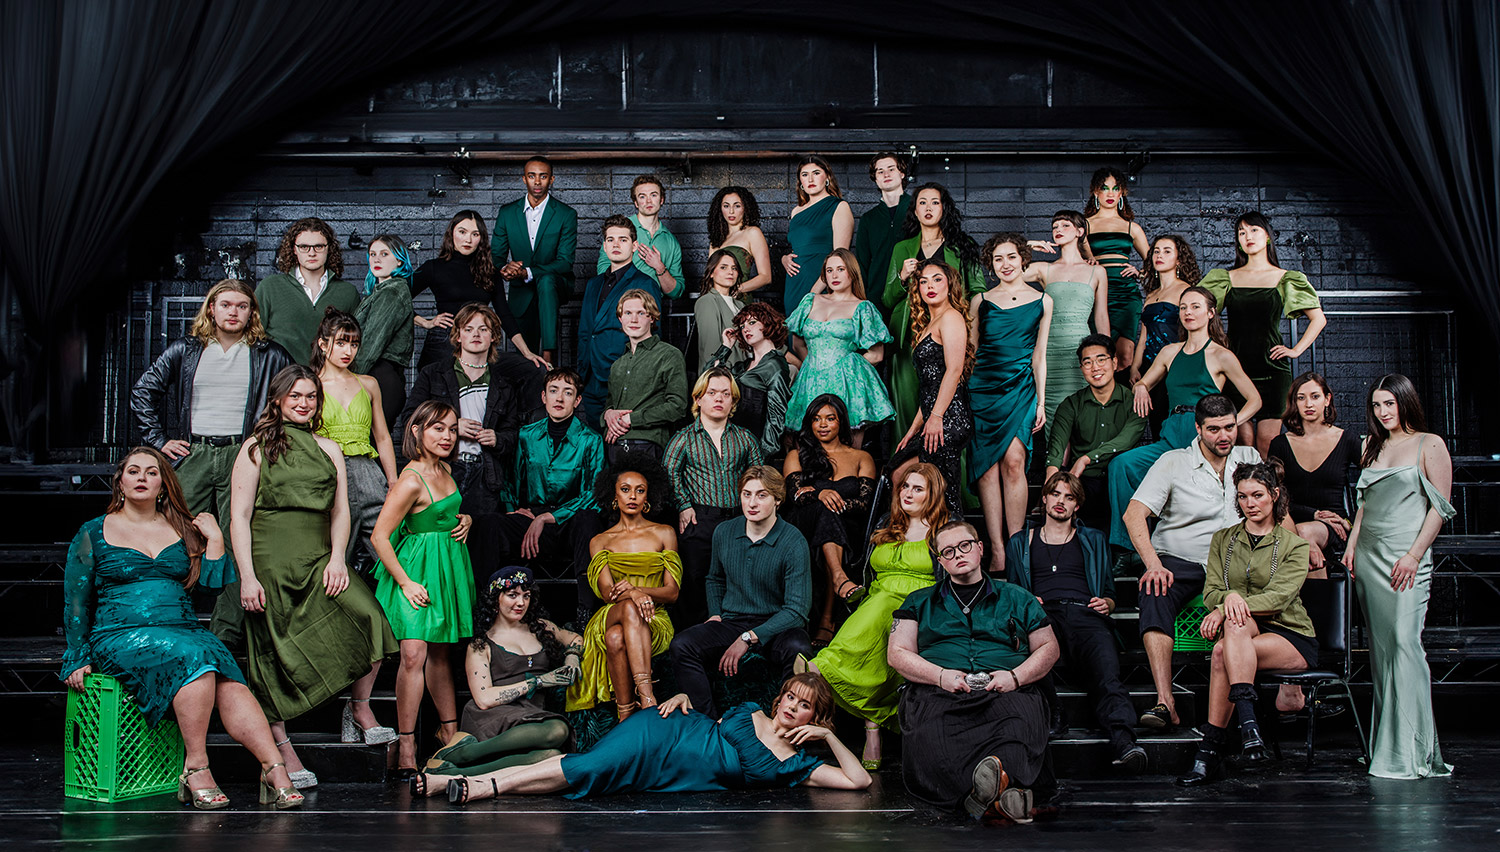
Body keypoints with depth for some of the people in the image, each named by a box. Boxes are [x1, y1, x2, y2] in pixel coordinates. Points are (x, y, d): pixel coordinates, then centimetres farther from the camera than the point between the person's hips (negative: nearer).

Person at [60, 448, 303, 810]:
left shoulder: (183, 530, 19)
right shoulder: (94, 533, 12)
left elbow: (211, 585, 11)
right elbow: (76, 603, 11)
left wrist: (214, 539, 6)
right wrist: (78, 658, 5)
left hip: (184, 629, 3)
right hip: (121, 637, -3)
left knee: (230, 682, -29)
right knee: (194, 659, -36)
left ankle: (275, 771, -42)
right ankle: (196, 769, -33)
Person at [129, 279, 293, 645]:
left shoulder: (268, 355, 9)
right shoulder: (184, 351, 12)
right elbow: (142, 391, 16)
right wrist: (158, 440, 9)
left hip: (241, 456, -1)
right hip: (192, 456, 1)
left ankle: (227, 633, -5)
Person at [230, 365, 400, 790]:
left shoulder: (329, 450, 17)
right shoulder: (257, 447, 6)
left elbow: (340, 511, 15)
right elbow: (239, 516, 1)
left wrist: (337, 560, -2)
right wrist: (247, 576, -8)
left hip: (319, 560, 3)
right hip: (271, 564, -3)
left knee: (367, 617, -21)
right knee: (277, 657, -2)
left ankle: (360, 707, -1)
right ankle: (284, 755, 9)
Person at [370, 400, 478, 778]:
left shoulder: (444, 471, 7)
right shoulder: (411, 481, -19)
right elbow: (380, 537, -19)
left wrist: (464, 520, 6)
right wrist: (405, 582, -18)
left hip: (449, 568, 8)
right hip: (418, 570, -8)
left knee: (439, 652, 16)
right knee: (414, 654, -15)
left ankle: (449, 731, 25)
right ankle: (406, 749, -12)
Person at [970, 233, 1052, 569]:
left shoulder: (1042, 301, 11)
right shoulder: (980, 301, 12)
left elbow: (1039, 356, 11)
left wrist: (1041, 401, 6)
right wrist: (962, 398, 7)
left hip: (1021, 387, -1)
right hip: (982, 387, 1)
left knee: (1014, 460, -16)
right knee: (988, 466, -6)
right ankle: (997, 550, -6)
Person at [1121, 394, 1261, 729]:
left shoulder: (1250, 458, 13)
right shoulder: (1173, 462, 1)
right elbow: (1134, 514, -9)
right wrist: (1153, 564, -23)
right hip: (1178, 561, -3)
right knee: (1155, 595, -35)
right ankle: (1165, 701, -41)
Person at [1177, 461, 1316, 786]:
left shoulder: (1294, 545, 4)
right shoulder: (1223, 540, 16)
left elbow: (1279, 596, -12)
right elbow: (1211, 590, 5)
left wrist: (1224, 611, -25)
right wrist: (1229, 597, -22)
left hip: (1291, 637, -3)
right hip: (1245, 633, 3)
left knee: (1222, 653, -33)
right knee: (1236, 623, -36)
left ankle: (1209, 749, -38)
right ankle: (1249, 727, -45)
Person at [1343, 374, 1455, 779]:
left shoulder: (1430, 445, 0)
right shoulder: (1373, 447, 17)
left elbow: (1439, 507, -5)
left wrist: (1414, 555, -13)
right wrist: (1352, 545, 10)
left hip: (1406, 557, -6)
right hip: (1368, 556, 6)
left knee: (1404, 643, -14)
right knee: (1380, 648, 5)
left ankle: (1410, 751, -12)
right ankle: (1386, 744, 9)